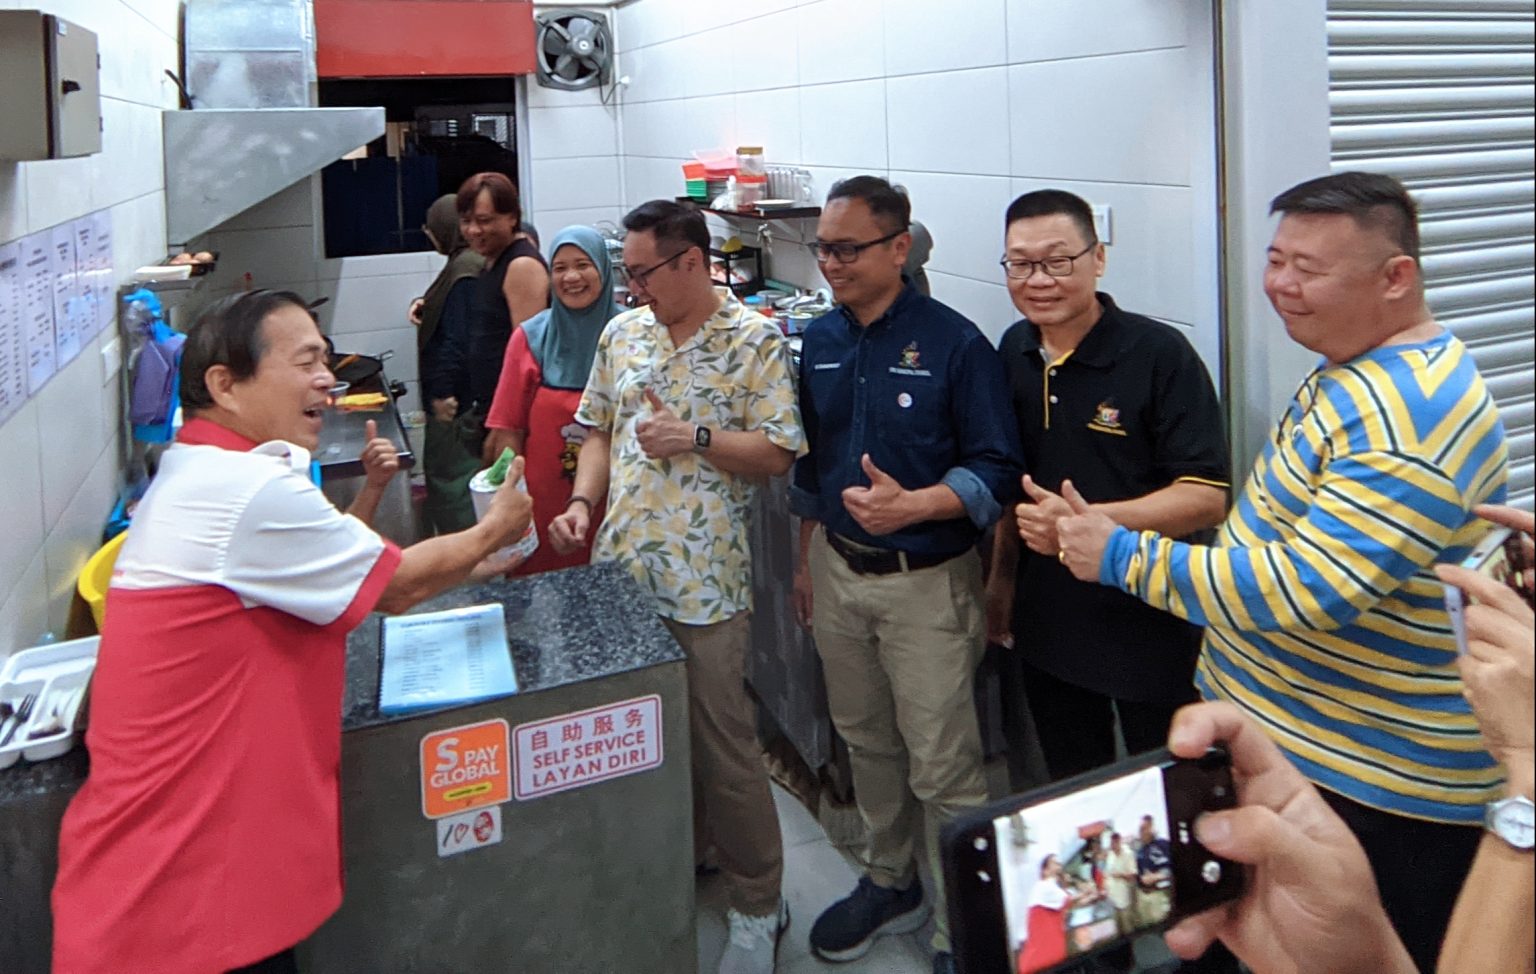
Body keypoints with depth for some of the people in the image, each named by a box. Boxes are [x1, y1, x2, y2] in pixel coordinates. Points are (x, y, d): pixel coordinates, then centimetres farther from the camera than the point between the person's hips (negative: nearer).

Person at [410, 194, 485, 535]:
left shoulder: (464, 269, -18)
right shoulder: (469, 262, 13)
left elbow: (456, 338, -23)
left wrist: (443, 394, -21)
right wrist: (425, 304, 4)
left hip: (454, 402, -11)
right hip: (454, 393, 11)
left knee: (448, 476, -4)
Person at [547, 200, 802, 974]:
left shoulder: (756, 341, -7)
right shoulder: (622, 333, 10)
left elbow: (777, 453, -9)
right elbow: (600, 429, 16)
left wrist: (694, 437, -20)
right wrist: (583, 501, 1)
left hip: (703, 583, -6)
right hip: (621, 568, 6)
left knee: (724, 745, 2)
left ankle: (757, 905, 19)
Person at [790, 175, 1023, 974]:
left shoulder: (953, 344, -13)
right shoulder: (820, 342, 6)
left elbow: (995, 468, -14)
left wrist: (913, 506, -29)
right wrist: (807, 559, 18)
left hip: (926, 583, -6)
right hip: (837, 571, 6)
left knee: (942, 768, 1)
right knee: (866, 742, 19)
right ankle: (889, 883, 39)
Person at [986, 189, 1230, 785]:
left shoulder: (1161, 354, -16)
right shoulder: (1013, 352, 3)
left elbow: (1205, 496, -19)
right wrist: (1002, 574, 16)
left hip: (1150, 624, -5)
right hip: (1047, 619, 6)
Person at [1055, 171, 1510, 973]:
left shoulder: (1409, 413, -27)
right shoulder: (1353, 372, 8)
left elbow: (1303, 587, -32)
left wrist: (1121, 556, -23)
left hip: (1377, 788, -10)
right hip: (1299, 745, 10)